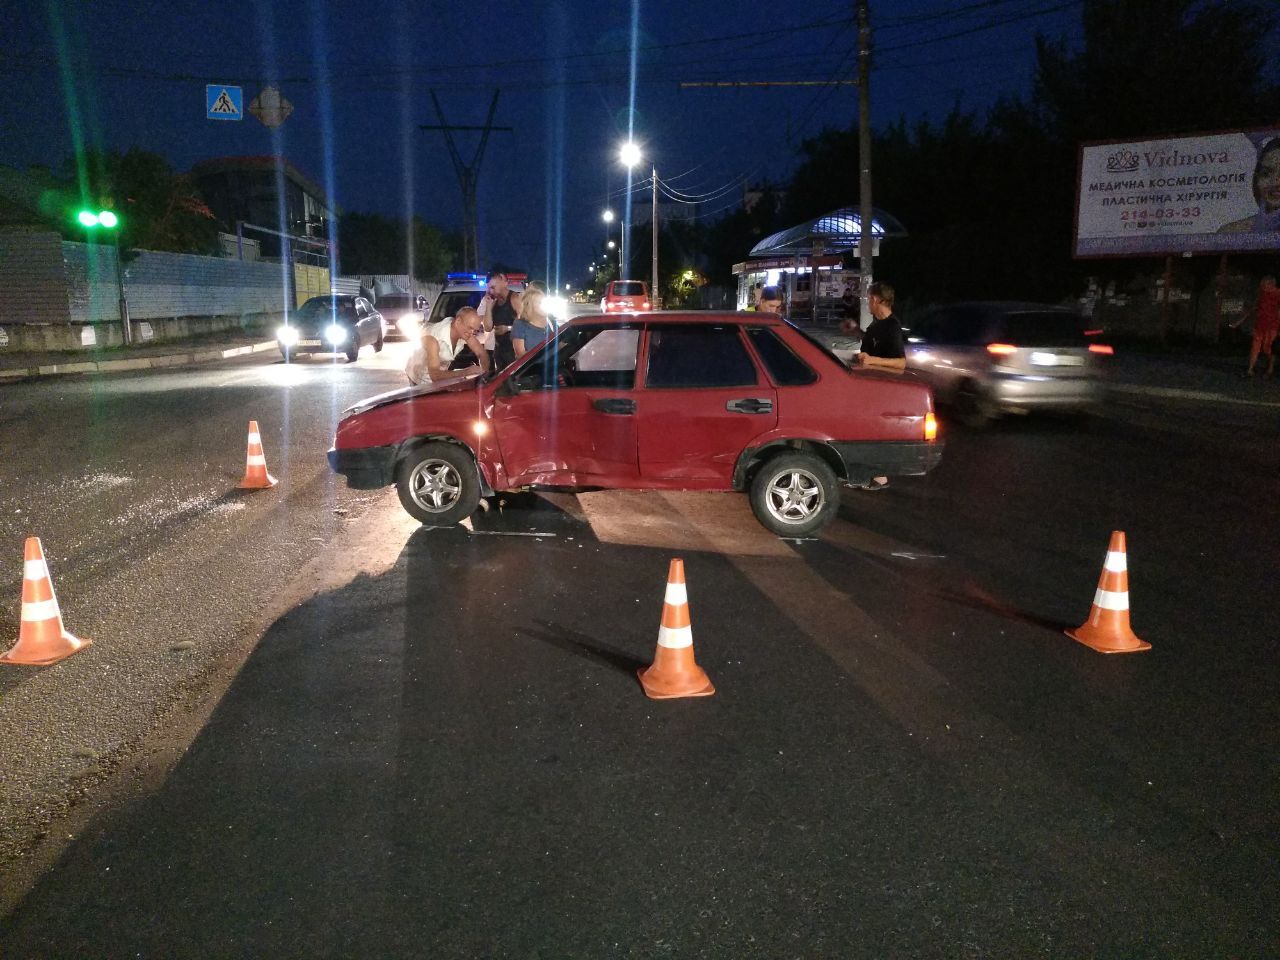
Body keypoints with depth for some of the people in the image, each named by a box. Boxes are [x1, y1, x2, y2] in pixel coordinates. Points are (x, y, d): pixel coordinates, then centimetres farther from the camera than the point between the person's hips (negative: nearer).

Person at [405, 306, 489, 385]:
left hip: (441, 377, 5)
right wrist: (466, 372, -44)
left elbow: (482, 354, -6)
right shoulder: (432, 337, -33)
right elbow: (435, 375, -39)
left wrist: (484, 373, -26)